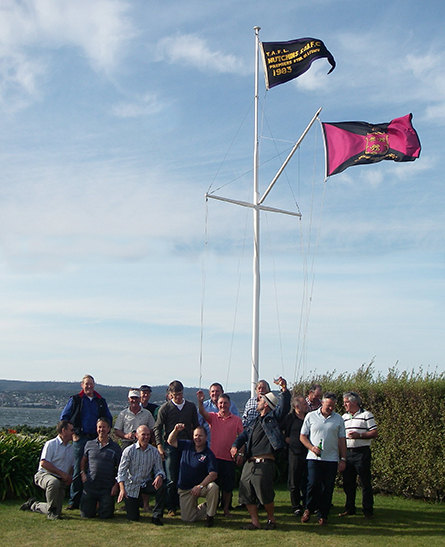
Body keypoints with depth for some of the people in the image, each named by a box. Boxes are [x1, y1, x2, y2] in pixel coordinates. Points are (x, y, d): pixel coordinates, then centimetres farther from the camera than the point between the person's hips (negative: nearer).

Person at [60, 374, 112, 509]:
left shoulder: (101, 401, 13)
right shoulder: (75, 400, 5)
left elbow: (108, 419, 21)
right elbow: (64, 417, 5)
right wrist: (72, 433, -3)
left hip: (96, 439, 3)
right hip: (80, 439, -2)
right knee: (78, 470, -3)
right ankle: (74, 501, 3)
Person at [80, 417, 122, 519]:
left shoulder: (115, 447, 3)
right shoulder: (89, 444, 8)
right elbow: (83, 460, 20)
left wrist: (116, 485, -4)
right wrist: (82, 473, 3)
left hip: (107, 487, -1)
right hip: (90, 485, 2)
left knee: (105, 515, -3)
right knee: (86, 514, 1)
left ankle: (103, 504, 30)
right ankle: (95, 505, 33)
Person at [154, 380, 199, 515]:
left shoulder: (191, 407, 9)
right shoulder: (165, 408, 1)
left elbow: (196, 427, 17)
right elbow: (157, 428, 1)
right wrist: (159, 445, -9)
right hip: (170, 446, -2)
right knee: (172, 479, -2)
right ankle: (171, 507, 6)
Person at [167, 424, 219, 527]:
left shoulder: (208, 454, -11)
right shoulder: (187, 445, 4)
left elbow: (213, 474, -19)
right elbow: (171, 441, 9)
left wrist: (200, 486, -29)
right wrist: (176, 430, -11)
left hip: (201, 487, -3)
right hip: (185, 489, 3)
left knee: (213, 487, -36)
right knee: (187, 518, -2)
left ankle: (210, 516, -13)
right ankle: (204, 507, 29)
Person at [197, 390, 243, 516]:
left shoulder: (237, 420, 4)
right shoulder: (213, 417, 5)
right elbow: (202, 412, -15)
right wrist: (200, 401, -35)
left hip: (229, 458, 0)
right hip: (214, 457, 0)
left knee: (228, 486, 7)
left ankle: (226, 508, 21)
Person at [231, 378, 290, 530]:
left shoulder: (272, 417, 4)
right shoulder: (257, 421, 25)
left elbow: (284, 407, -12)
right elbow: (245, 434, 18)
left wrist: (284, 390, -25)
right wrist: (235, 446, 0)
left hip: (264, 464, -8)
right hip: (249, 463, 8)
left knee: (265, 496, -4)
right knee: (246, 495, 5)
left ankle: (271, 519, 17)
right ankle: (255, 522, 15)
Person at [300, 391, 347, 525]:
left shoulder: (338, 419, 8)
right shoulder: (310, 416, 4)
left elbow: (342, 441, 11)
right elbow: (302, 436, 6)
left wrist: (343, 459, 5)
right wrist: (312, 448, -10)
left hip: (331, 459, 2)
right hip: (314, 458, -1)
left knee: (328, 488, 1)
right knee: (313, 484, -11)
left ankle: (323, 516, 12)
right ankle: (308, 509, 11)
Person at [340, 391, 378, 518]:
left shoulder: (366, 415, -3)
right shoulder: (344, 417, 16)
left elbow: (374, 433, -7)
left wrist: (359, 435, -18)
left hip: (362, 452, -6)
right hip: (347, 452, 6)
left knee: (365, 483, -2)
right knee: (348, 482, 10)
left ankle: (368, 510, 5)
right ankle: (349, 508, 20)